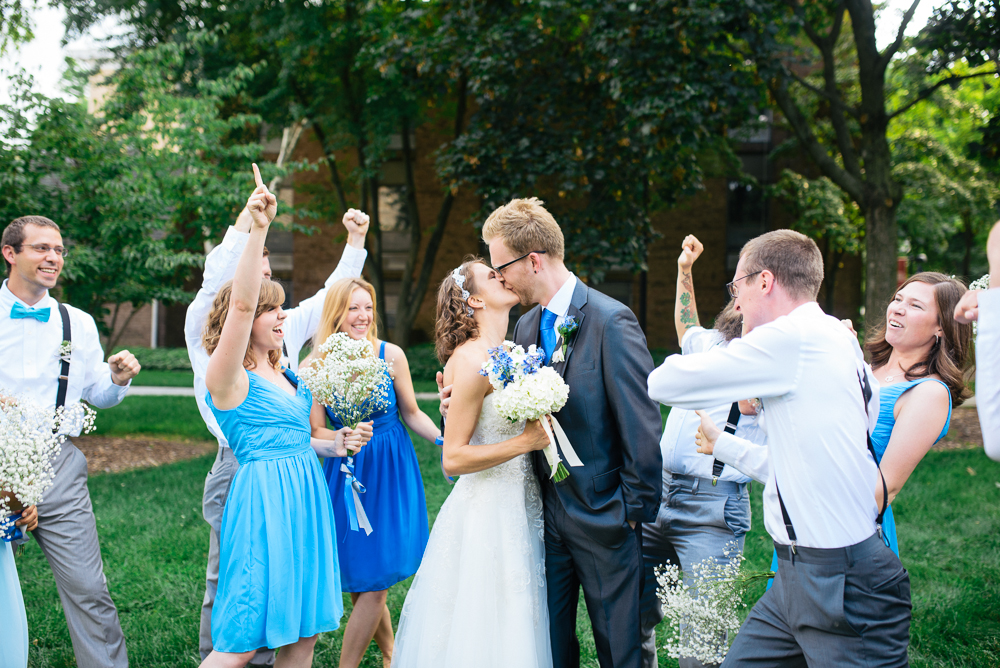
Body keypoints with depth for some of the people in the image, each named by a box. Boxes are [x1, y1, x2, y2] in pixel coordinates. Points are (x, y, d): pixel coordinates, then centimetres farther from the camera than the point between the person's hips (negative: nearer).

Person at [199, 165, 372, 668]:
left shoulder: (287, 377, 16)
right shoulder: (228, 377, -8)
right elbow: (240, 304, -23)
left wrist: (335, 445, 11)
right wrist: (256, 230, -31)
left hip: (304, 496, 8)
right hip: (263, 495, -8)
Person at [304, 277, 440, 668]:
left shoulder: (390, 355, -10)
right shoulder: (315, 366, -8)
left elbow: (411, 414, 1)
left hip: (390, 472, -1)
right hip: (345, 472, 1)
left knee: (373, 581, -1)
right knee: (356, 582, 9)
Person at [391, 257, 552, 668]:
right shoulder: (472, 360, -16)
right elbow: (453, 459, -18)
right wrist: (527, 441, -18)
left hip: (517, 509, 9)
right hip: (487, 515, -9)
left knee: (517, 629, 15)